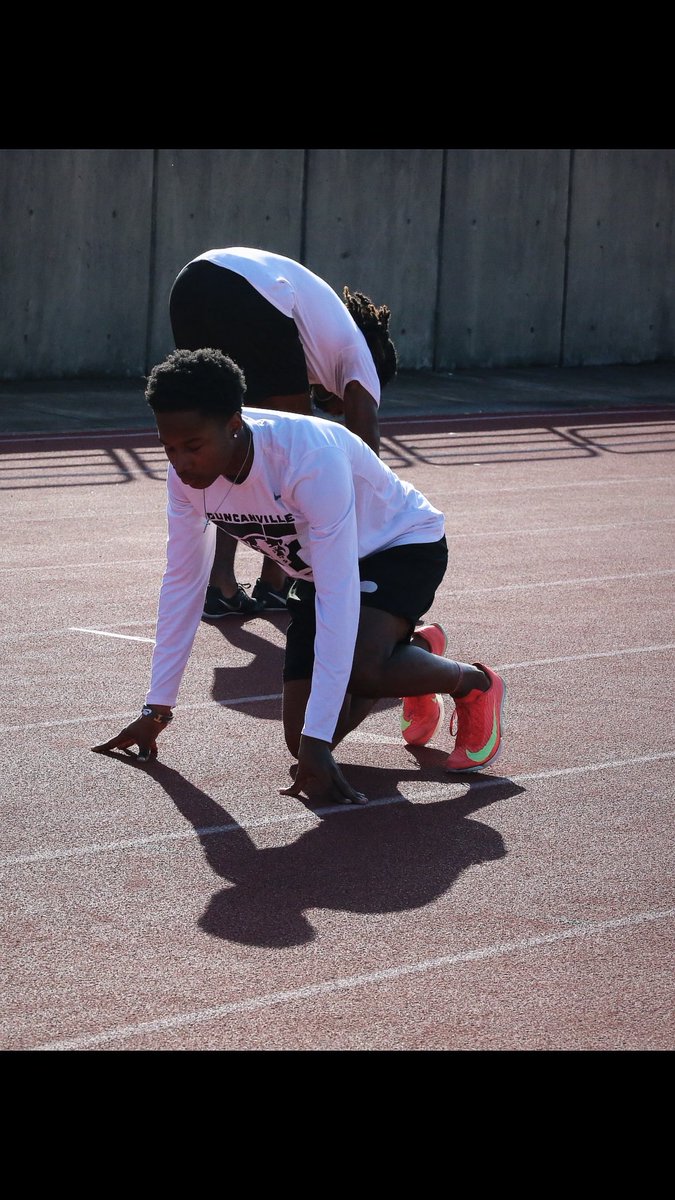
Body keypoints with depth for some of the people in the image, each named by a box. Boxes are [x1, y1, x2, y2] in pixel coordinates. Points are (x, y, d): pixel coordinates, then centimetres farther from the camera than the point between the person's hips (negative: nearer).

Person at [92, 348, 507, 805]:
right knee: (305, 741, -4)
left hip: (404, 545, -6)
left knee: (358, 668, -36)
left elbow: (338, 596, -39)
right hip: (316, 569, 7)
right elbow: (182, 582, -5)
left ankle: (475, 683, -5)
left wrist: (317, 741, -40)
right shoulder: (188, 472, -19)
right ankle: (412, 657, 24)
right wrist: (157, 709, -4)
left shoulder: (311, 458, -39)